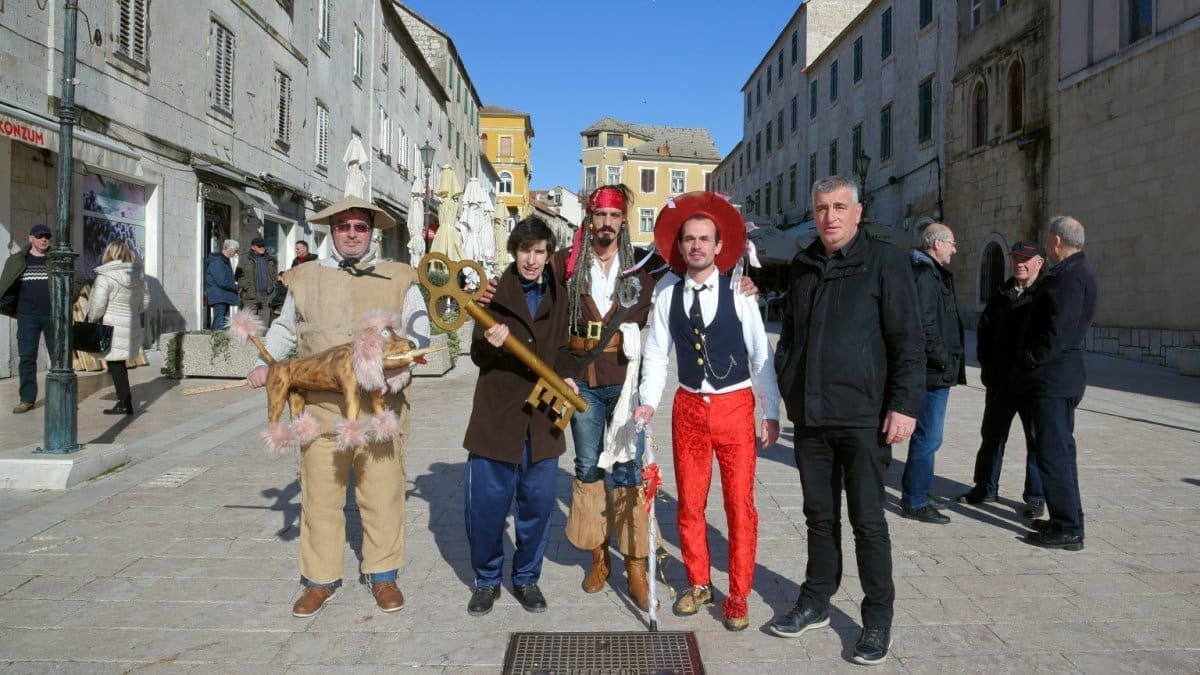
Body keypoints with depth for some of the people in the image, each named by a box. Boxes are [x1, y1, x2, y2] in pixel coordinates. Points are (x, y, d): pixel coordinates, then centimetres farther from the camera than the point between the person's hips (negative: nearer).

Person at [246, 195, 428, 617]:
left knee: (382, 495, 5)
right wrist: (265, 363, 8)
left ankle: (382, 575, 22)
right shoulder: (305, 278, 12)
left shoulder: (399, 280, 6)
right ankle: (320, 579, 22)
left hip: (381, 408, -1)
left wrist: (397, 369, -18)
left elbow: (419, 332, -1)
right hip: (321, 405, 2)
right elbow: (285, 327, 24)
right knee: (320, 496, 7)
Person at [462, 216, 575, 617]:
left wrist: (565, 376, 0)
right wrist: (489, 344, -24)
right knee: (486, 503, 2)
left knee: (538, 503, 8)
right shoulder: (494, 293, 0)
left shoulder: (558, 296, 9)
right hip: (497, 415, -2)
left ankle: (526, 577, 27)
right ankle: (487, 580, 23)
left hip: (542, 417, 3)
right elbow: (478, 356, -2)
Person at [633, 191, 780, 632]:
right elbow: (655, 354, 3)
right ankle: (698, 584, 31)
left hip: (735, 406, -2)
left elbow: (761, 354, -4)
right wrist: (649, 402, -10)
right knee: (689, 501, 12)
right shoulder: (668, 298, 1)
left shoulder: (739, 294, -6)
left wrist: (771, 412, -5)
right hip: (689, 407, 3)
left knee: (740, 504, 3)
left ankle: (738, 597, 19)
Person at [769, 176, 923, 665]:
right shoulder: (802, 266, 12)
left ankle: (878, 617, 18)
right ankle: (816, 602, 29)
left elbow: (907, 339, -8)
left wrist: (904, 403, -14)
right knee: (820, 516, 15)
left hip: (863, 417, -5)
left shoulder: (884, 261, -4)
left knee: (867, 520, 3)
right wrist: (785, 390, 14)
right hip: (809, 416, 5)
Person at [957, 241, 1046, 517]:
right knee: (992, 435, 14)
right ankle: (985, 489, 27)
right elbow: (984, 328, 14)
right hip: (1000, 380, 5)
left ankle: (1036, 497, 15)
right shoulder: (1001, 295, 11)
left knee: (1037, 440, 4)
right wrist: (986, 364, 4)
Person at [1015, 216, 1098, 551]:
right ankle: (1064, 520, 26)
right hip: (1059, 377, 11)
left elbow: (1058, 330, -23)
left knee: (1053, 452, -6)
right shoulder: (1075, 271, 16)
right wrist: (1032, 364, 16)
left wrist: (1031, 361, -13)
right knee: (1058, 450, 17)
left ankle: (1068, 529, 0)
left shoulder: (1070, 275, -17)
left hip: (1052, 378, -11)